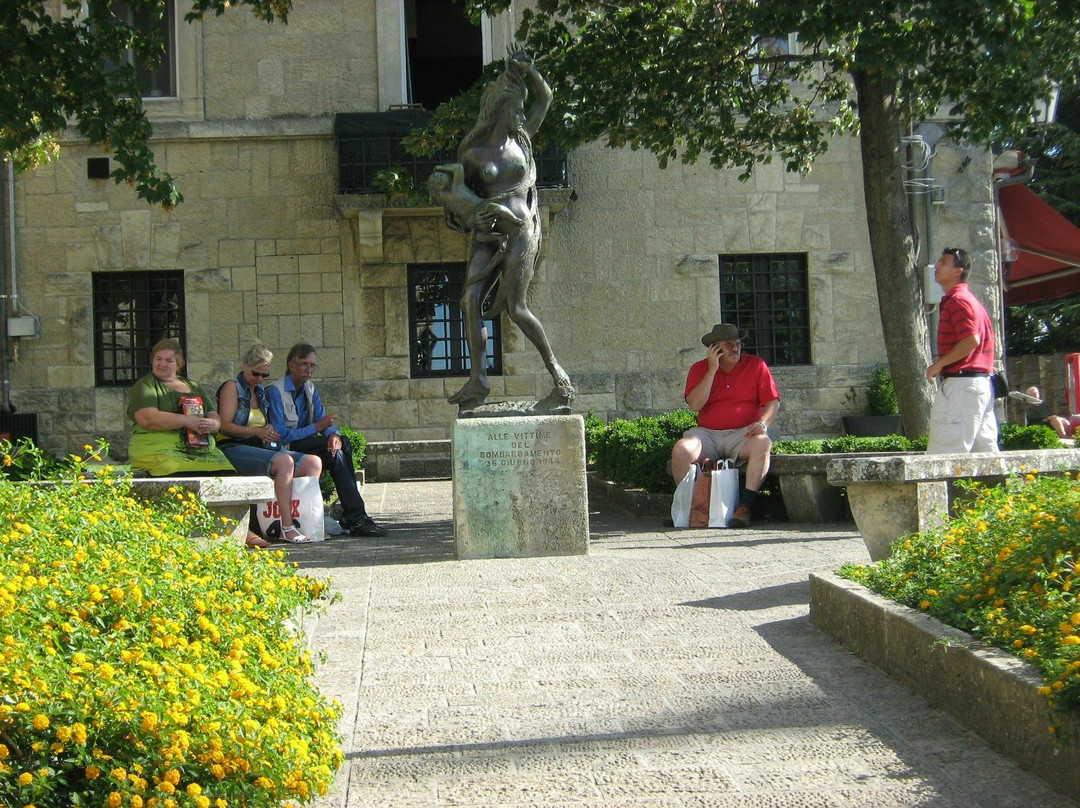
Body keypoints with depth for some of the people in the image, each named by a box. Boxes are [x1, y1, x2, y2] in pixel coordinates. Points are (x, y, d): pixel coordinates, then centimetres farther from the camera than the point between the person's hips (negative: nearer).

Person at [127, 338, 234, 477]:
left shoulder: (193, 386, 25)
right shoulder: (145, 385, 9)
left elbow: (214, 417, 21)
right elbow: (147, 419, -9)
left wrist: (213, 424, -4)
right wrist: (188, 421, -13)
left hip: (202, 449, 4)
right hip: (159, 449, -4)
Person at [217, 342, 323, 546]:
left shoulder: (260, 391, 23)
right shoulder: (233, 387, 1)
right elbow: (225, 426, -10)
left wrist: (269, 431, 2)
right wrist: (257, 431, -21)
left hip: (260, 447, 8)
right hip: (234, 448, -8)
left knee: (314, 462, -12)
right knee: (284, 461, -34)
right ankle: (287, 528, -37)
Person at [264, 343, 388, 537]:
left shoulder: (310, 389, 13)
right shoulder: (275, 391, -12)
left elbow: (324, 421, 6)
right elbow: (280, 435, -18)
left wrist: (334, 434, -18)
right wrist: (317, 427, -19)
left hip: (304, 443, 8)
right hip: (285, 449, -7)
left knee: (343, 444, -18)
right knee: (335, 453, -26)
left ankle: (350, 516, -20)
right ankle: (356, 518, -25)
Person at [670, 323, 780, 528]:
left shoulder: (757, 365, 5)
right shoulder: (699, 369, 6)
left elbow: (773, 401, 3)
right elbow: (695, 404, -9)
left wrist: (762, 423, -17)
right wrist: (712, 370, -10)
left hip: (743, 434, -1)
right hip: (707, 434, 1)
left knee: (762, 444, -35)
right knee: (680, 450, -28)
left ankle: (744, 507, -34)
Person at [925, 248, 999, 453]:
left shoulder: (957, 300, -10)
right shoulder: (970, 300, 21)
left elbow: (971, 340, -22)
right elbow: (979, 339, 22)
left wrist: (939, 364, -14)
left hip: (961, 384, -11)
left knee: (943, 454, -12)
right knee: (986, 450, 9)